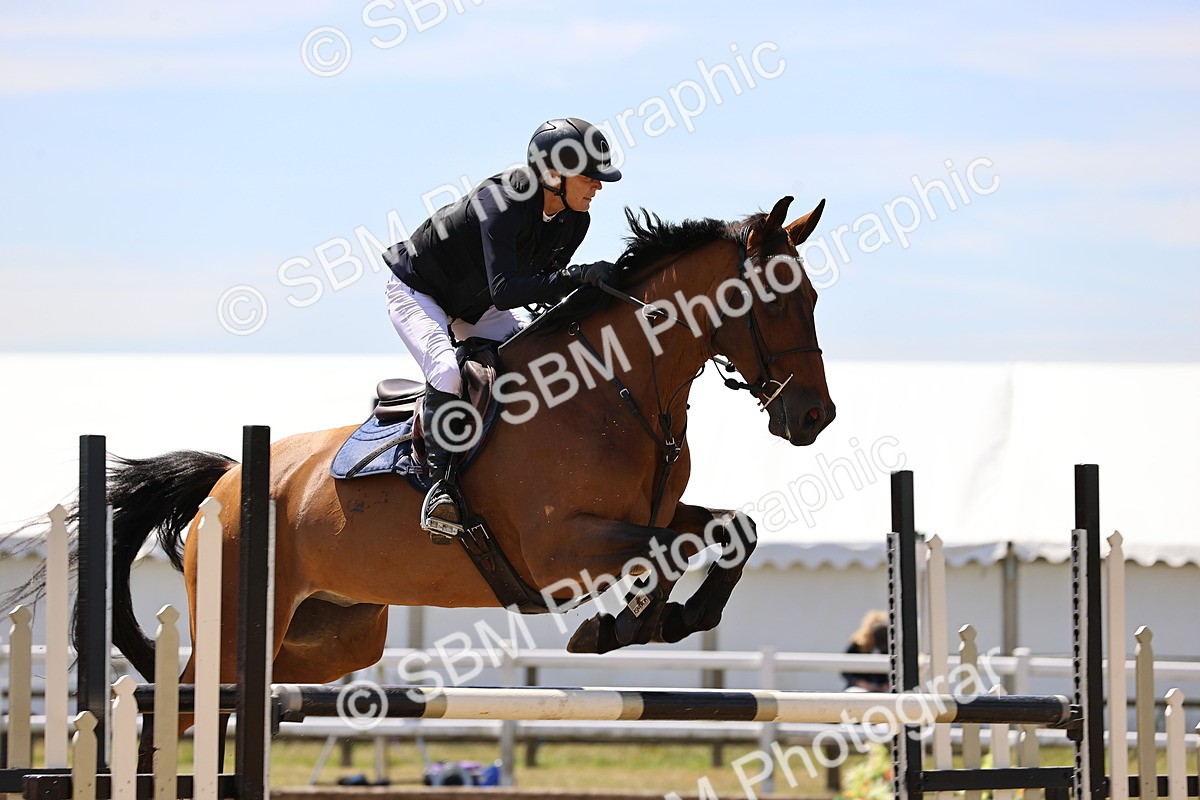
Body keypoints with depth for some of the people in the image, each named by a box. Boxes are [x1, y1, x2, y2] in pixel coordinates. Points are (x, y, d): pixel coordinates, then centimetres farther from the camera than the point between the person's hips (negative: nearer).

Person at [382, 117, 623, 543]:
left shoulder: (573, 222, -12)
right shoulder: (501, 204, -36)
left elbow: (543, 286, 0)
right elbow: (504, 291, -45)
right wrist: (576, 276, -52)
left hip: (475, 308, 8)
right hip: (417, 295, -8)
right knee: (449, 370, -32)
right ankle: (441, 484, -26)